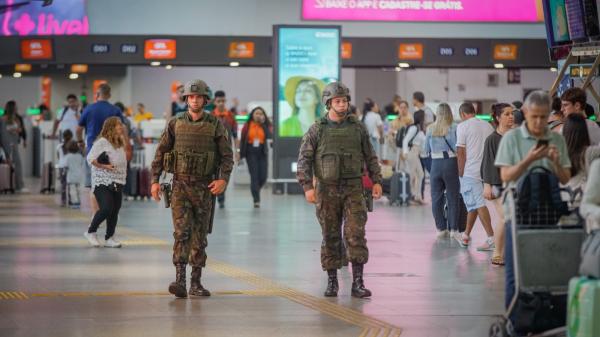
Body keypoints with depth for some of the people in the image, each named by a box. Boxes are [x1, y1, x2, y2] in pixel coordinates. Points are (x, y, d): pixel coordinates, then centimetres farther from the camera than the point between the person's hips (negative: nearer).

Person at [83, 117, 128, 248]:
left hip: (117, 183, 7)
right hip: (102, 183, -7)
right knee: (106, 208, -18)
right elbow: (90, 158, -13)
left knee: (115, 210, 3)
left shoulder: (120, 145, 15)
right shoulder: (102, 142, -10)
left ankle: (109, 238, 14)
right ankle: (91, 232, 2)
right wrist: (104, 166, -20)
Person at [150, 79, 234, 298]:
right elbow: (160, 154, 7)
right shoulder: (175, 124, 3)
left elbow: (227, 156, -1)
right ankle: (179, 281, -20)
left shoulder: (216, 126, 1)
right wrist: (155, 180, 0)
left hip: (205, 187, 1)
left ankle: (196, 283, 14)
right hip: (180, 184, 0)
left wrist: (223, 179, -16)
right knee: (181, 231, -13)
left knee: (200, 236, 6)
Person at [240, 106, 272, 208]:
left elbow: (269, 136, -12)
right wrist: (241, 155, 1)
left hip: (262, 153, 2)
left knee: (263, 177, -1)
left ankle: (255, 190, 31)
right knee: (254, 176, -9)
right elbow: (243, 140, 4)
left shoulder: (265, 125, 6)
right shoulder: (247, 126, 2)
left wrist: (263, 123, -16)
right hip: (251, 153, -2)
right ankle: (256, 200, -8)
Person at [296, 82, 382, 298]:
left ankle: (357, 283, -6)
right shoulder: (317, 130, 1)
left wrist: (376, 181, 5)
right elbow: (304, 160, -1)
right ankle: (332, 282, 14)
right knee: (330, 238, 5)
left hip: (353, 189, 1)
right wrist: (307, 187, -11)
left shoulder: (357, 128, 6)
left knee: (355, 234, -8)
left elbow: (370, 157, 12)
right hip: (327, 190, 0)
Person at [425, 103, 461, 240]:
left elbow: (427, 149, 9)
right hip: (450, 162, -2)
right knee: (453, 197, 4)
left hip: (435, 163, 2)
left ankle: (441, 228, 9)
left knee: (436, 198, 9)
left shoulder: (430, 129, 2)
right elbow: (457, 147, -11)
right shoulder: (453, 128, -7)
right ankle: (453, 229, 2)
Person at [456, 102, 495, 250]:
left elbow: (460, 151, -8)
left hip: (470, 170, -6)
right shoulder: (488, 126, 13)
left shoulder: (463, 126, -5)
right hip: (486, 170, 6)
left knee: (478, 204, -8)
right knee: (473, 203, 17)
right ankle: (466, 235, 25)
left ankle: (491, 238, -16)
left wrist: (461, 173, -3)